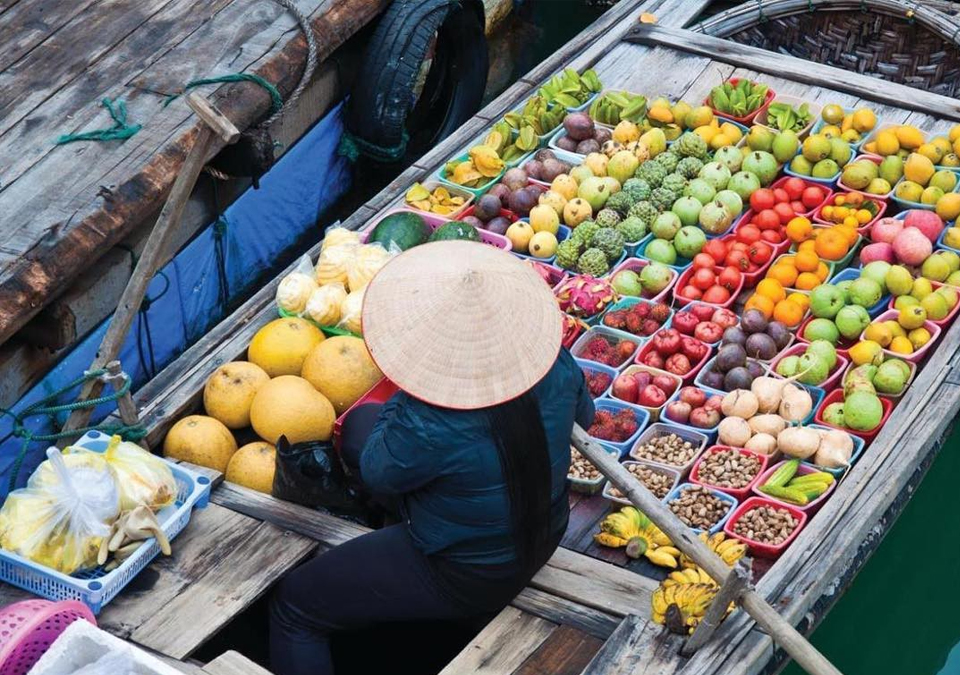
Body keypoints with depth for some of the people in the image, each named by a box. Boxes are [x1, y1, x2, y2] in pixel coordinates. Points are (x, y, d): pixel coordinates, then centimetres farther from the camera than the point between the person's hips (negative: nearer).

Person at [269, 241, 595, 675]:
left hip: (467, 580, -7)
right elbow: (584, 415, 4)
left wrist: (406, 393, -6)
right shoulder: (558, 367, -21)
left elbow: (378, 475, -16)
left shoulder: (430, 429, -38)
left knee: (292, 607, 10)